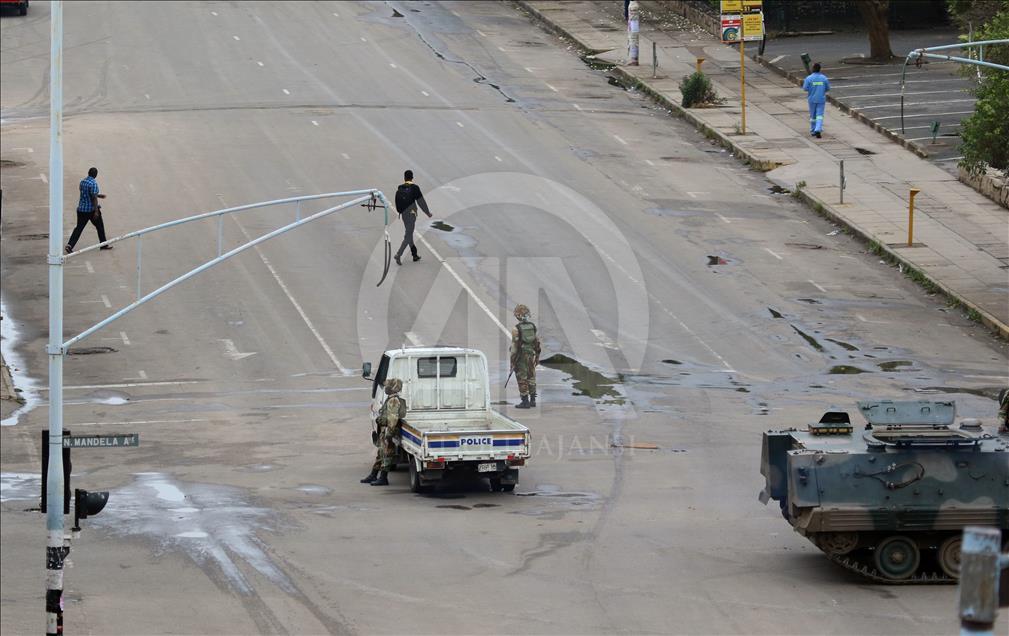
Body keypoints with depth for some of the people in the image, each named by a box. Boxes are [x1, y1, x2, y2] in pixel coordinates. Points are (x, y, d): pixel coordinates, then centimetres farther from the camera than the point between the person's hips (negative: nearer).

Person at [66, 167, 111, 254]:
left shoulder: (82, 181, 7)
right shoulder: (93, 183, -18)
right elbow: (94, 198, -20)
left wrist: (98, 195, 30)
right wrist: (96, 211, -20)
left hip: (81, 209, 6)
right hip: (91, 209, -6)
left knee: (79, 227, 6)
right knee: (100, 226, 14)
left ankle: (70, 245, -8)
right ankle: (103, 244, 25)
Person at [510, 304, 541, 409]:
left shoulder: (516, 329, -14)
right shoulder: (533, 326, 3)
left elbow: (514, 346, -15)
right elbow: (537, 343, 7)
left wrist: (512, 361, -10)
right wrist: (537, 357, 17)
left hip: (521, 356, -5)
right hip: (531, 356, 5)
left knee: (522, 379, -1)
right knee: (531, 378, 15)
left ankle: (525, 402, -2)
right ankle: (532, 400, 18)